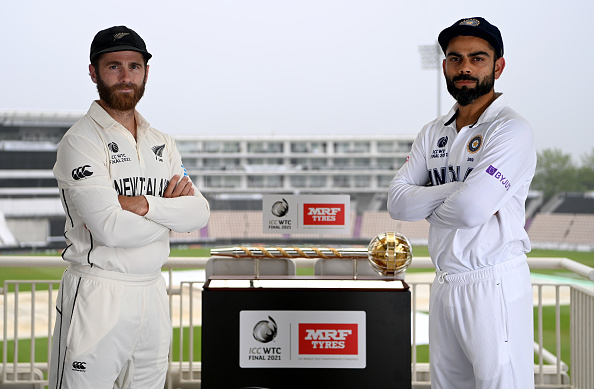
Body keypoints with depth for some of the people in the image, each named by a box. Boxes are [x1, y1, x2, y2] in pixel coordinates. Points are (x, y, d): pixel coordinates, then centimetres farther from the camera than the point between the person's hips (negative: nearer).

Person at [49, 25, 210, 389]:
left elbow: (199, 212, 2)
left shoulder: (162, 143, 13)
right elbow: (110, 229, -20)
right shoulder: (81, 140, -9)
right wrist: (171, 208, -5)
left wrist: (145, 205, -15)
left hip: (153, 291, 6)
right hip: (97, 291, -6)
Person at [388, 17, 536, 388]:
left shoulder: (512, 129, -10)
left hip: (494, 287, -7)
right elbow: (396, 201, 2)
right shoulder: (433, 133, 14)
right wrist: (456, 191, -11)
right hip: (444, 285, 7)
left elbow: (471, 208, -22)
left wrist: (429, 207, -1)